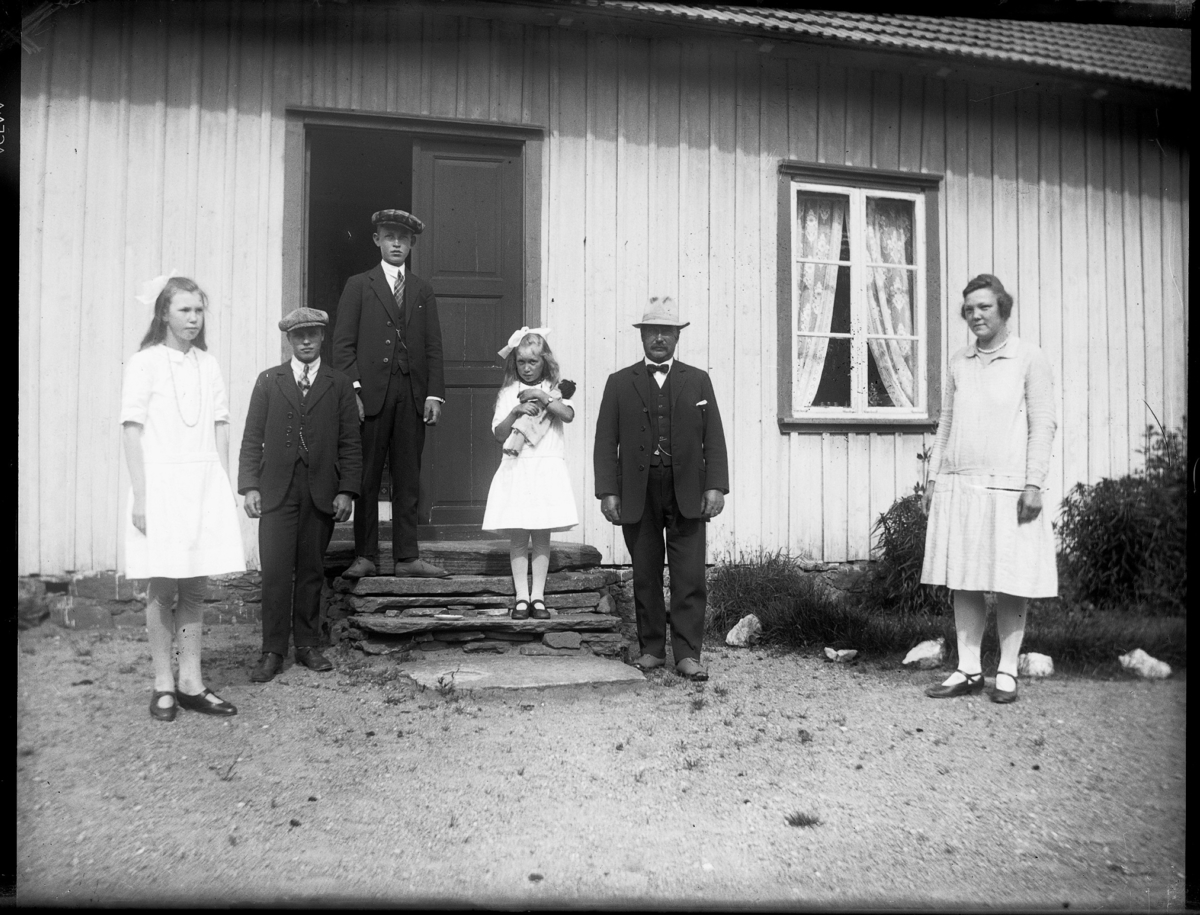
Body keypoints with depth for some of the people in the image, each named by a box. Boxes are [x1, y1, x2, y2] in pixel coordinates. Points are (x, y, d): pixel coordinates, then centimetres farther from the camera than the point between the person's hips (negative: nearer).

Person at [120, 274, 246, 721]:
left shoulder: (207, 364, 11)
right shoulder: (145, 363, -2)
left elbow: (220, 428, 11)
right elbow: (132, 430, -5)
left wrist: (225, 487, 7)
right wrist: (139, 496, -11)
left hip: (205, 484, 4)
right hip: (162, 483, -4)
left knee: (195, 587, 6)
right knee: (162, 586, 1)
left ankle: (191, 681, 13)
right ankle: (164, 684, 10)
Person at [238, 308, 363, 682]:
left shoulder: (339, 385, 9)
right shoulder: (268, 381, 10)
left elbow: (350, 444, 6)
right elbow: (252, 438, 6)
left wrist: (347, 490, -2)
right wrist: (249, 486, -3)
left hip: (322, 494, 1)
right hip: (276, 491, 0)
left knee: (311, 572, 6)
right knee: (275, 573, -4)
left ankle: (307, 645, 17)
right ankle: (273, 652, 3)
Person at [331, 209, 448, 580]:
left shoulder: (423, 291, 17)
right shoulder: (358, 286, 9)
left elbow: (433, 347, 12)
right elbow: (343, 344, 2)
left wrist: (435, 394, 0)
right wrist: (351, 390, -9)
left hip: (413, 395, 3)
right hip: (371, 393, -2)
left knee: (408, 478, 4)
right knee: (367, 479, 0)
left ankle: (407, 557, 7)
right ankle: (365, 556, 6)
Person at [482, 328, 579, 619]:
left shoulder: (554, 390, 7)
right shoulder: (508, 393, 7)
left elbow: (569, 415, -11)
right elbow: (499, 435, 2)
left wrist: (543, 397, -18)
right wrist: (516, 412, -12)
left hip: (547, 468, 0)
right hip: (517, 468, 0)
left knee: (542, 536, 3)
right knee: (518, 537, 0)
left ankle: (538, 597, 9)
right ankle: (521, 597, 5)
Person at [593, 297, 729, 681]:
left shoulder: (698, 381, 10)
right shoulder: (620, 383, 9)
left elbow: (713, 439, 6)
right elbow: (606, 442, 4)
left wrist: (716, 486, -5)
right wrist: (608, 492, -5)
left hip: (687, 492, 0)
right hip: (638, 494, 0)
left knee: (690, 577, -3)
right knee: (645, 575, 7)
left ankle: (687, 653, 3)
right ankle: (652, 648, 17)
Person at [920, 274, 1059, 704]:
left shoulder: (1029, 359, 0)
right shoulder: (958, 362, 13)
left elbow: (1043, 425, -4)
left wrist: (1034, 484, -11)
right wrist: (933, 479, 12)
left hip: (1007, 487, -4)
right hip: (957, 486, 4)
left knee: (1009, 585, 2)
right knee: (963, 581, 5)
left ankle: (1007, 673, 12)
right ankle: (968, 670, 13)